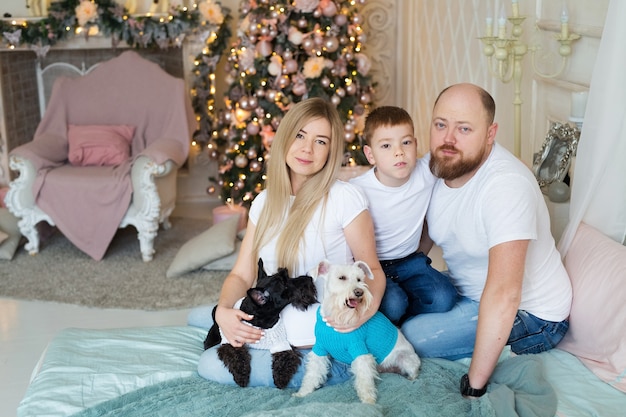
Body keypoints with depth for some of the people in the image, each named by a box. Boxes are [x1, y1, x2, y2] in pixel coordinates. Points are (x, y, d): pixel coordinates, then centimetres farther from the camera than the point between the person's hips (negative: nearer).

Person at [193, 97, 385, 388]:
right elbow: (242, 274, 5)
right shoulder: (265, 202, 4)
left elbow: (372, 269, -8)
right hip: (272, 329, 7)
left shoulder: (345, 198, -13)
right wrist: (223, 310, -16)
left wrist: (369, 304, -30)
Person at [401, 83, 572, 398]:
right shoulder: (437, 166, -7)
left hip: (528, 313, -8)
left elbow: (504, 294, -37)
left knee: (410, 337, -21)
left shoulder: (506, 184, -31)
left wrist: (475, 386, -35)